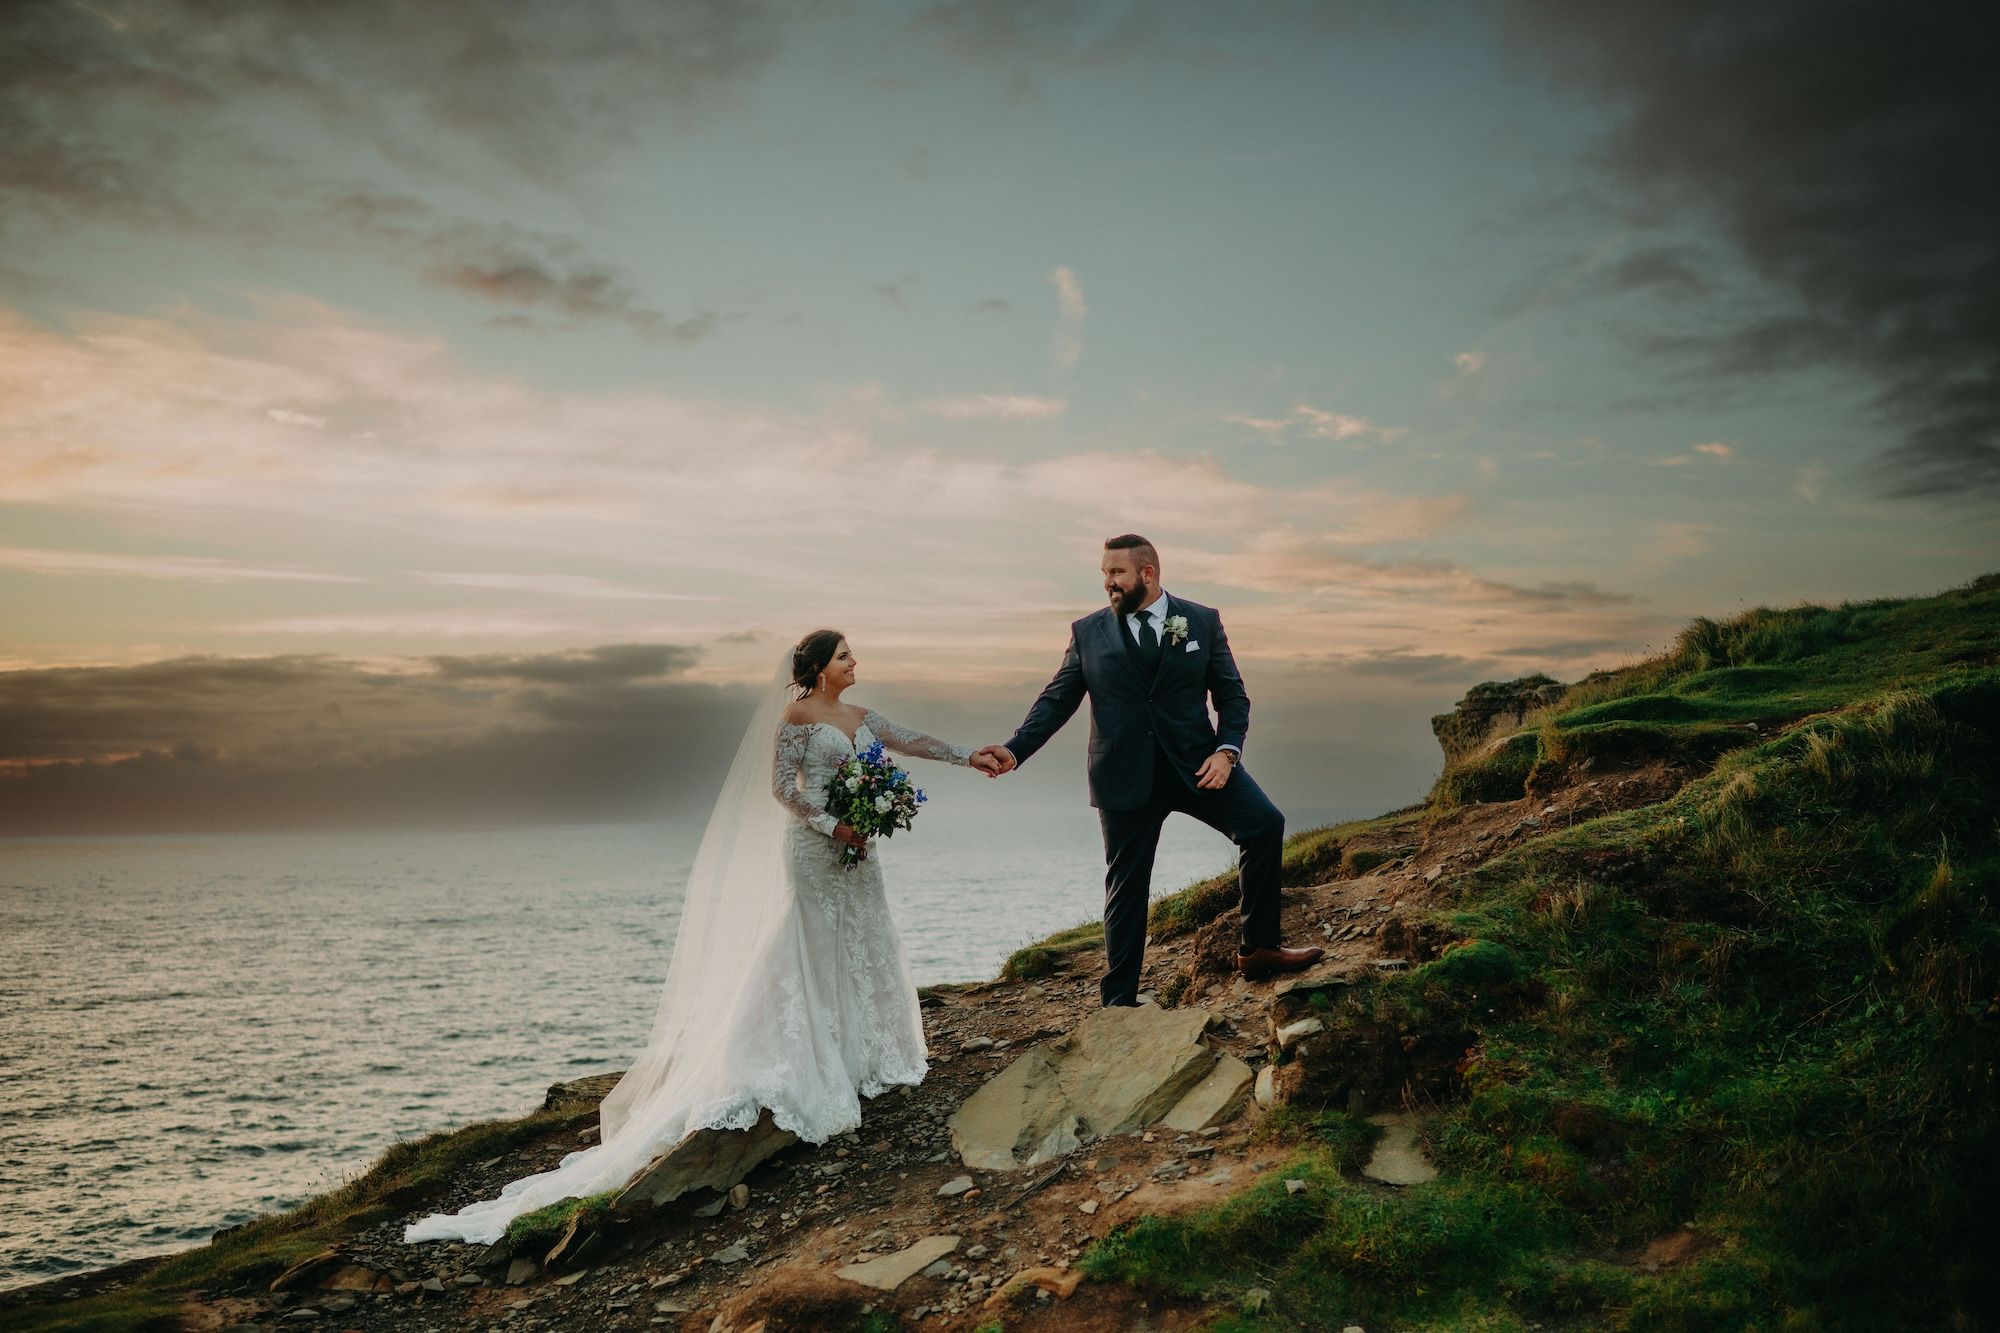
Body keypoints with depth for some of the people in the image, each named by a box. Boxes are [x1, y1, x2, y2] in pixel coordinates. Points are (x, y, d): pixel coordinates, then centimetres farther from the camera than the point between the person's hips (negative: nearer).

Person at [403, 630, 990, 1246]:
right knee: (816, 954, -5)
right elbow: (782, 786, -11)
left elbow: (915, 741, 14)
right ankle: (820, 1075, 0)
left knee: (861, 948, 10)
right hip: (814, 848, -8)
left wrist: (969, 756, 7)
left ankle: (862, 1058, 21)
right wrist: (831, 826, -17)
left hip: (855, 849, 8)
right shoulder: (797, 715, -8)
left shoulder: (861, 717, 13)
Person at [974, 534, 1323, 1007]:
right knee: (1126, 887, 4)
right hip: (1125, 778, 0)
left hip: (1195, 763, 1)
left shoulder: (1203, 621, 4)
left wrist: (1227, 749, -12)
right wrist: (1014, 750, -10)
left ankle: (1258, 950, -6)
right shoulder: (1088, 632, 4)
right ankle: (1118, 1002, 15)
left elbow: (1232, 693, 5)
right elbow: (1057, 700, 4)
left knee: (1265, 823, -18)